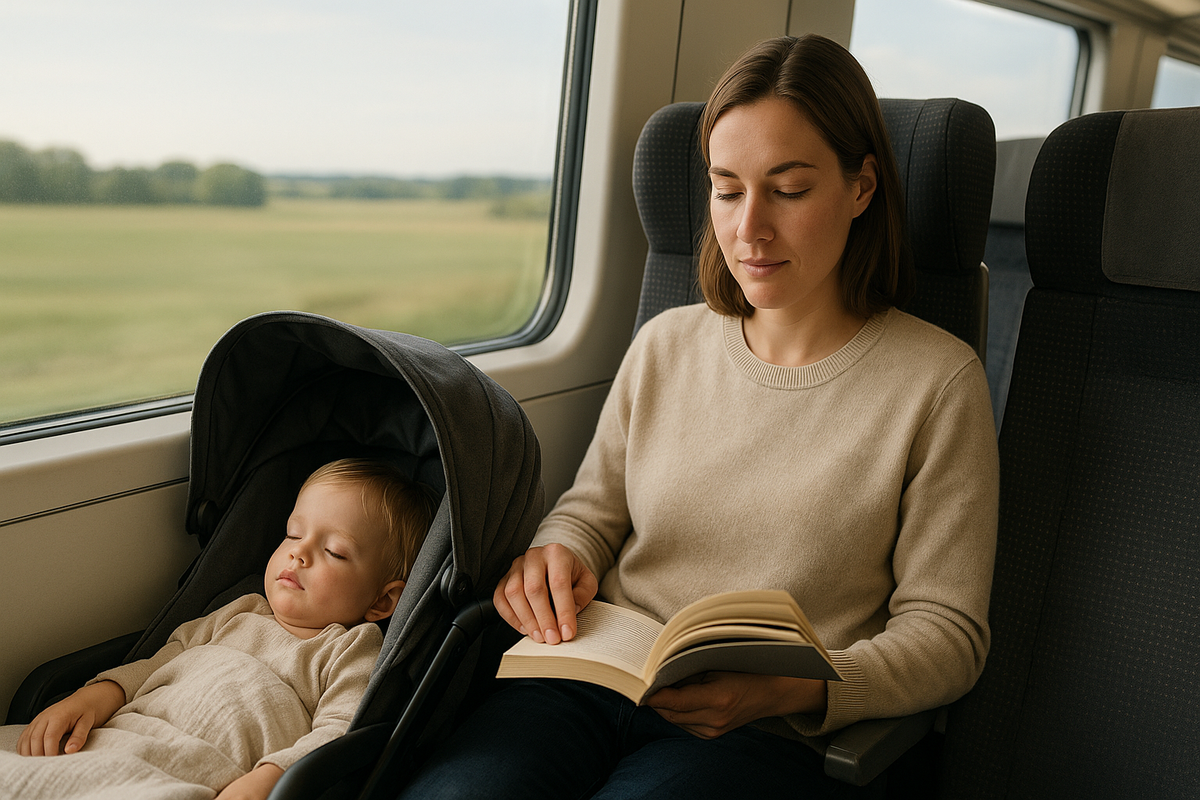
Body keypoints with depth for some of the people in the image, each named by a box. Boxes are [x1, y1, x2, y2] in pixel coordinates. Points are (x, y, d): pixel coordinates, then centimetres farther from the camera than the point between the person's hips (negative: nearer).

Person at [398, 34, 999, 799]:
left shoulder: (938, 380, -3)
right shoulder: (666, 344, 10)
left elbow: (947, 630, -2)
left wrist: (793, 688, -19)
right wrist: (559, 553, -6)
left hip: (769, 734, -2)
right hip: (594, 681, 3)